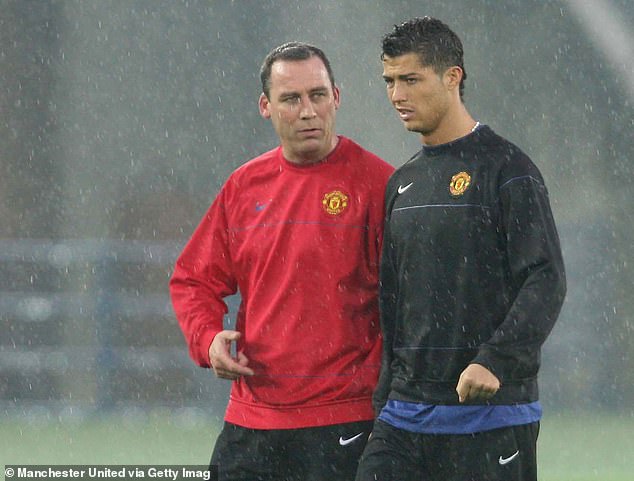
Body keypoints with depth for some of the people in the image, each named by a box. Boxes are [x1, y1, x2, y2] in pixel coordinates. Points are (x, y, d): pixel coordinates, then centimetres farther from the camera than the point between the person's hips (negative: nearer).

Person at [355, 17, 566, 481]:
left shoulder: (505, 168, -6)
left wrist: (495, 361, -24)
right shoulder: (403, 182, 16)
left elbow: (546, 281, -13)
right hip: (407, 413, 6)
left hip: (492, 414, -6)